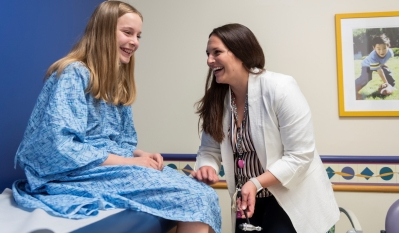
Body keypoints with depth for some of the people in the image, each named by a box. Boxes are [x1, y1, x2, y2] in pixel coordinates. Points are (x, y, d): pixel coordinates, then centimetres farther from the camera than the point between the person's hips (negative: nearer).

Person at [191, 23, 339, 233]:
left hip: (291, 199, -5)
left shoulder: (280, 88, -20)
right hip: (249, 200, 5)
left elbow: (300, 155, -21)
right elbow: (209, 150, 0)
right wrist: (207, 167, -23)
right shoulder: (216, 99, -3)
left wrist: (256, 183, -30)